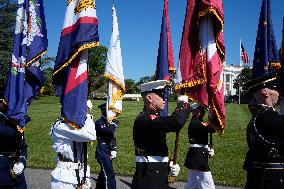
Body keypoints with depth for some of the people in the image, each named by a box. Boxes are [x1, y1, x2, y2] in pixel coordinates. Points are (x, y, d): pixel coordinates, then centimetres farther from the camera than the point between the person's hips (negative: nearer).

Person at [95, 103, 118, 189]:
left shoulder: (109, 121, 12)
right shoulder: (99, 123, -11)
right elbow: (110, 131, -29)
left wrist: (113, 152, 3)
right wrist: (114, 123, -9)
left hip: (109, 151, 8)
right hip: (102, 152, -8)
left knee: (103, 174, 18)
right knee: (109, 175, -12)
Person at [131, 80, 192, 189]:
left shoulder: (151, 117, 14)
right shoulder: (145, 119, -20)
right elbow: (175, 123, -36)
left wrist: (169, 164, 6)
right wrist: (183, 103, -18)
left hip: (157, 174, 10)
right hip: (149, 177, -10)